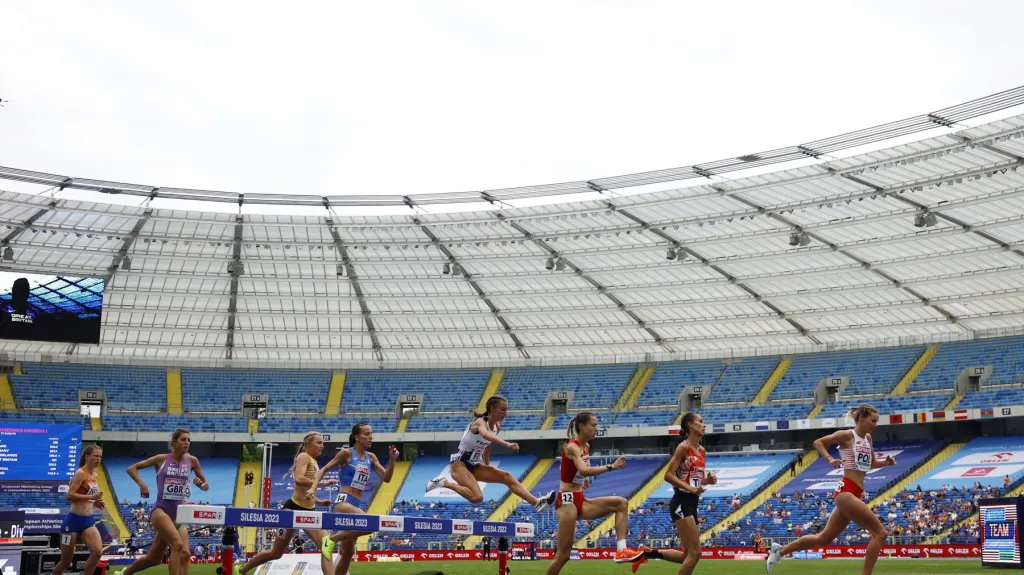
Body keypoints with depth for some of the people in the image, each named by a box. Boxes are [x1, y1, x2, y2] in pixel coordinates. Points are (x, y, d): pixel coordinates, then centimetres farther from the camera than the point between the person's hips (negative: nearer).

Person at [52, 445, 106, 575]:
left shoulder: (94, 475, 10)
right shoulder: (80, 473, -14)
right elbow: (70, 495, -24)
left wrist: (95, 503, 5)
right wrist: (91, 497, -26)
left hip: (88, 521, 6)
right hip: (73, 520, -6)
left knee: (98, 552, -16)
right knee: (66, 561, 4)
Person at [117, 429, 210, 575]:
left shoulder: (192, 460, 4)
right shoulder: (162, 459, -2)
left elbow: (206, 486, 13)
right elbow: (131, 468, 3)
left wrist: (201, 484, -11)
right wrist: (142, 484, -14)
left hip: (180, 514, 4)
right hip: (161, 510, -4)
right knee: (178, 544, -26)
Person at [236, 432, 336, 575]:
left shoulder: (314, 462, 15)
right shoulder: (304, 457, -10)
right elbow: (299, 479, -28)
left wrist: (318, 502, 9)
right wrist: (323, 483, -25)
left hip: (308, 512, 8)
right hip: (293, 509, -8)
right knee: (276, 552, 4)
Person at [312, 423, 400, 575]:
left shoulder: (371, 457, 12)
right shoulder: (347, 453, -4)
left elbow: (386, 478, 9)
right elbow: (324, 469, -1)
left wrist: (392, 460, -5)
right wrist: (313, 487, -15)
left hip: (358, 505, 7)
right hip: (343, 502, -7)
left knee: (348, 552, 9)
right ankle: (332, 539, -16)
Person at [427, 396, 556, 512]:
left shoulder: (497, 427, 3)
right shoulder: (480, 422, -22)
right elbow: (485, 434, -48)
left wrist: (488, 468, 27)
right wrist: (507, 444, -63)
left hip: (475, 465, 8)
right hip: (460, 463, -8)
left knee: (507, 477, -8)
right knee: (477, 497, -27)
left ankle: (536, 503, -10)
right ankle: (444, 482, -8)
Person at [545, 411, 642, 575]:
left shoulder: (586, 446, 11)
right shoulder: (572, 447, -15)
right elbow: (584, 470, -36)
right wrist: (611, 467, -40)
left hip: (580, 501, 8)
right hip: (567, 502, -8)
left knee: (621, 503, -1)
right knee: (563, 555, -9)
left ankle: (621, 550, -11)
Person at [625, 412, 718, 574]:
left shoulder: (702, 451, 14)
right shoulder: (683, 447, -10)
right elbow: (668, 475, -16)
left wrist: (708, 480, 1)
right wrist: (690, 488, -24)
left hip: (692, 505, 9)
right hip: (681, 503, -9)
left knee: (688, 555, 10)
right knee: (695, 553, -11)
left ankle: (646, 552, 21)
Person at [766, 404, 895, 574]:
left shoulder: (868, 438, 17)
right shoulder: (847, 435, -6)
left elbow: (871, 464, 28)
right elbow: (818, 442, -1)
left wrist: (886, 462, 8)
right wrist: (830, 459, -14)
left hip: (854, 494, 9)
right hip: (846, 492, -9)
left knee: (824, 538, 16)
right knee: (879, 532, -13)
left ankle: (780, 550, 27)